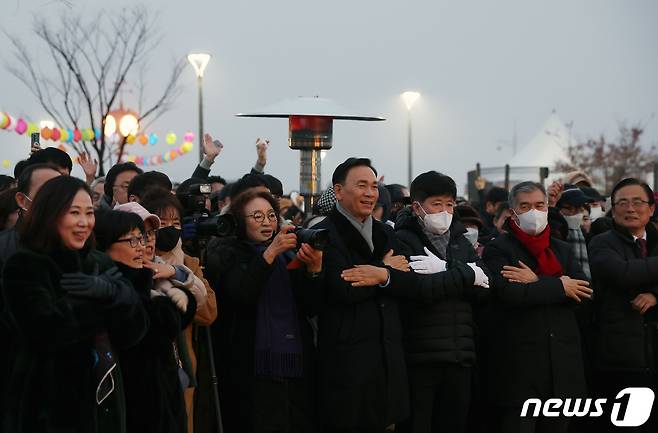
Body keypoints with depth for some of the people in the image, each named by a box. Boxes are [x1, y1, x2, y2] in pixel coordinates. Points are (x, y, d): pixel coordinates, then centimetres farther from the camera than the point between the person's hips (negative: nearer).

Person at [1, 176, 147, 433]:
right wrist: (96, 301, -10)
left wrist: (110, 292, -16)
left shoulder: (101, 264, 10)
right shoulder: (24, 267, -8)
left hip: (103, 402, 6)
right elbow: (48, 331, -23)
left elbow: (134, 332, 1)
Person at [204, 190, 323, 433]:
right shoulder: (225, 253, 4)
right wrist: (270, 253, -21)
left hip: (298, 369, 4)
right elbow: (240, 295, -15)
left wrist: (315, 269, -9)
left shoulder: (289, 254, 15)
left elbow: (310, 308, 8)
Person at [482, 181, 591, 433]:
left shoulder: (563, 250, 17)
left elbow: (584, 291, 1)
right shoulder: (498, 250, 0)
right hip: (519, 366, -5)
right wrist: (559, 287, -9)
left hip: (562, 364, 5)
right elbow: (510, 293, -18)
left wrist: (537, 283, -10)